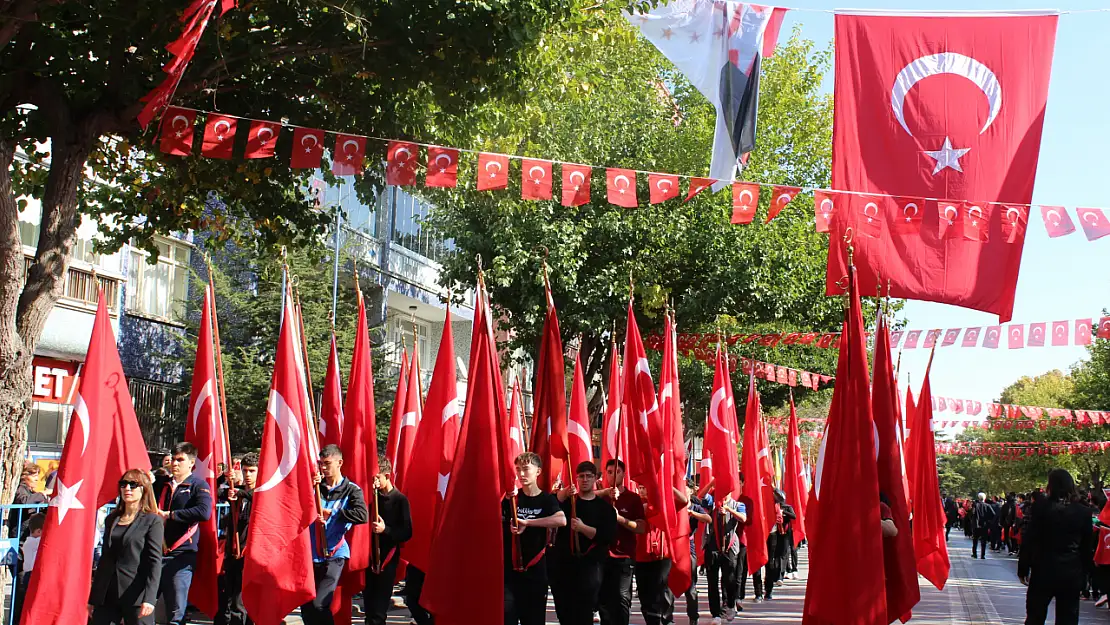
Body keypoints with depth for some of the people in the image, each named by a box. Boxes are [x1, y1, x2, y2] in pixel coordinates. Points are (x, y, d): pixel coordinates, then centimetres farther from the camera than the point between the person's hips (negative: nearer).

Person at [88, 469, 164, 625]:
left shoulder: (153, 521, -1)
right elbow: (104, 559, 19)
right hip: (107, 596, 5)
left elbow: (155, 561, -8)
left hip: (136, 597, -5)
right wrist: (92, 597, 16)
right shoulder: (111, 520, 17)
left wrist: (149, 598, -19)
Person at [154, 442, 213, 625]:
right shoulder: (163, 484, 18)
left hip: (181, 556, -5)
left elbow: (204, 512, -19)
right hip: (156, 552, 5)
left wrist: (169, 515, -14)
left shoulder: (198, 485, -1)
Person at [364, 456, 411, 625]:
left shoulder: (400, 500, -5)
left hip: (388, 559, -5)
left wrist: (385, 530, -21)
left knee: (378, 609, -5)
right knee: (369, 603, 10)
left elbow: (407, 533, -7)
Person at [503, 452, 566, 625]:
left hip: (536, 569, 0)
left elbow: (562, 520, -20)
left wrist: (526, 522, -23)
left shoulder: (547, 499, 1)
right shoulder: (510, 497, 4)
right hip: (509, 568, 0)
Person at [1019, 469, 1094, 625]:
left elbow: (1029, 541, -9)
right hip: (1072, 575, 2)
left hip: (1043, 572, -2)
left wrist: (1023, 569, -1)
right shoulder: (1083, 512, -2)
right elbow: (1088, 547, 6)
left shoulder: (1041, 507, -10)